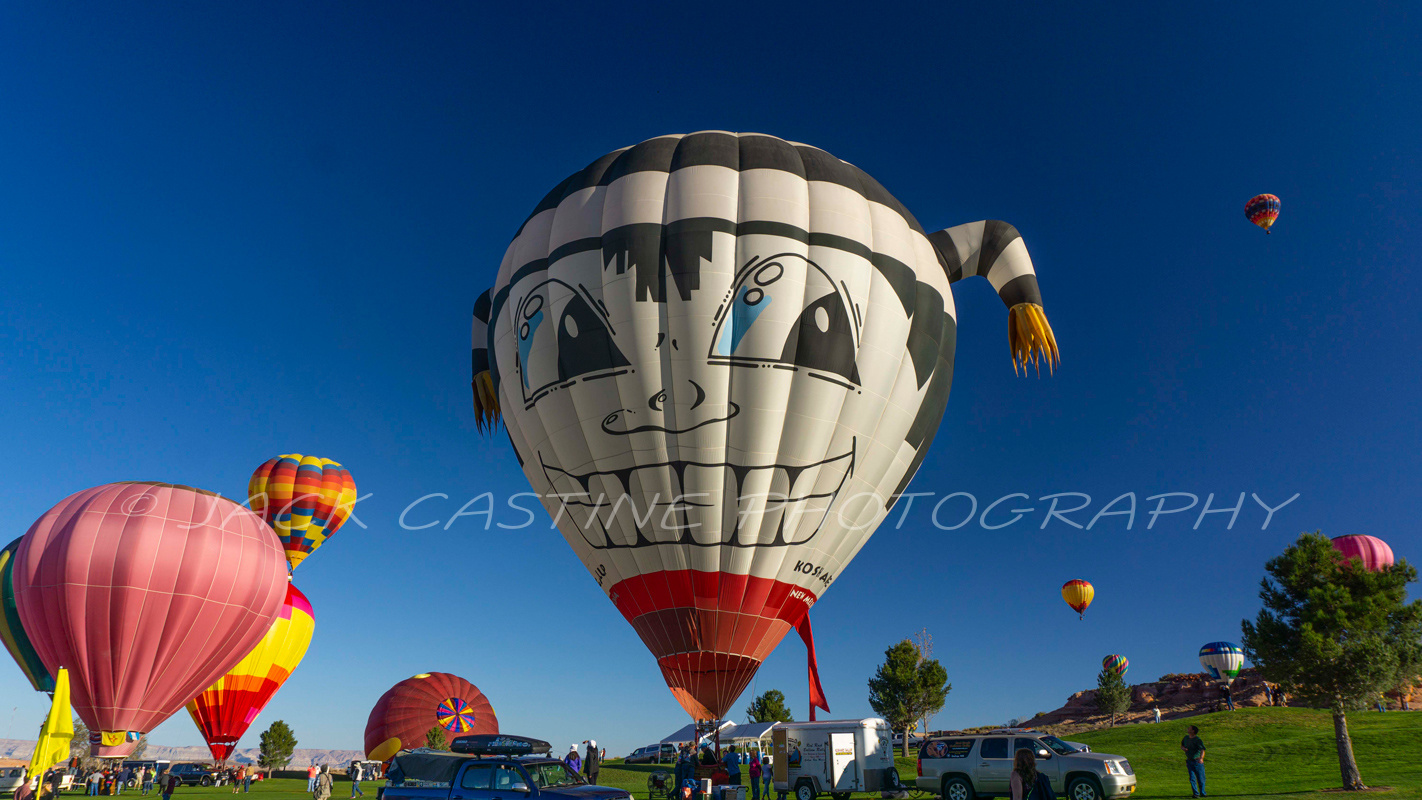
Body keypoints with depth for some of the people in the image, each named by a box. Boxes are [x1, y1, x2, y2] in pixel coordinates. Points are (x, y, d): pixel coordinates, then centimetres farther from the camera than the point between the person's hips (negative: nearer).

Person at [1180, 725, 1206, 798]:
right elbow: (1181, 745, 21)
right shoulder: (1186, 737, 8)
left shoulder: (1197, 740, -12)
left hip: (1197, 761, -4)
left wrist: (1201, 758, -38)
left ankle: (1202, 793, 22)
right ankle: (1195, 793, 2)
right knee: (1192, 778, -2)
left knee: (1200, 778, 4)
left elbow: (1202, 750, -23)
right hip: (1189, 761, 4)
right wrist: (1183, 748, -3)